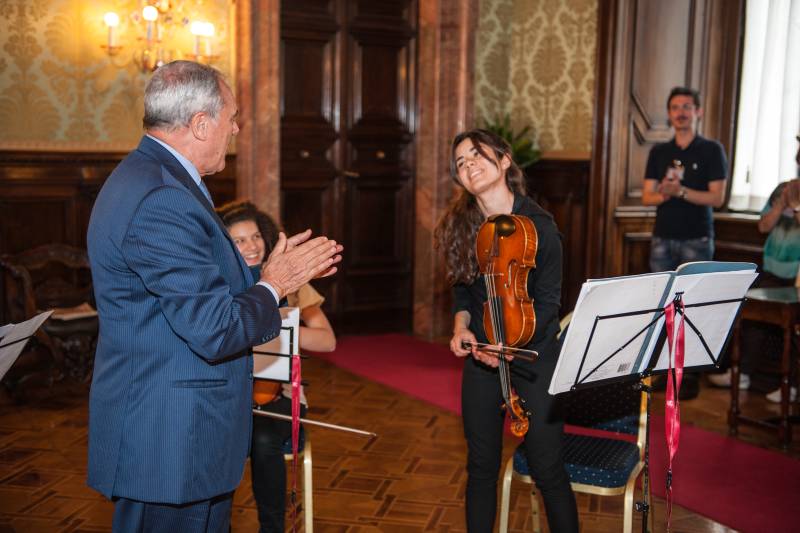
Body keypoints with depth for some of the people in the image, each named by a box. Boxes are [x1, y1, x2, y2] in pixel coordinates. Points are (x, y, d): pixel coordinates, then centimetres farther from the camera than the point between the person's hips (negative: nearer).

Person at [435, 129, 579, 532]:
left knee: (547, 468, -1)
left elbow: (547, 302, -11)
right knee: (481, 466, 13)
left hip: (534, 356, -4)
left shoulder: (538, 224, -13)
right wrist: (461, 325, -10)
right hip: (481, 357, 4)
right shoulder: (460, 226, 0)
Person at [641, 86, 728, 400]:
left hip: (696, 241, -4)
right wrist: (665, 193, -15)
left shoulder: (711, 150, -1)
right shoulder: (659, 152, 11)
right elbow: (647, 197, 7)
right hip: (663, 239, 4)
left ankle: (690, 375, 2)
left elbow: (717, 198, -7)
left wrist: (680, 191, -19)